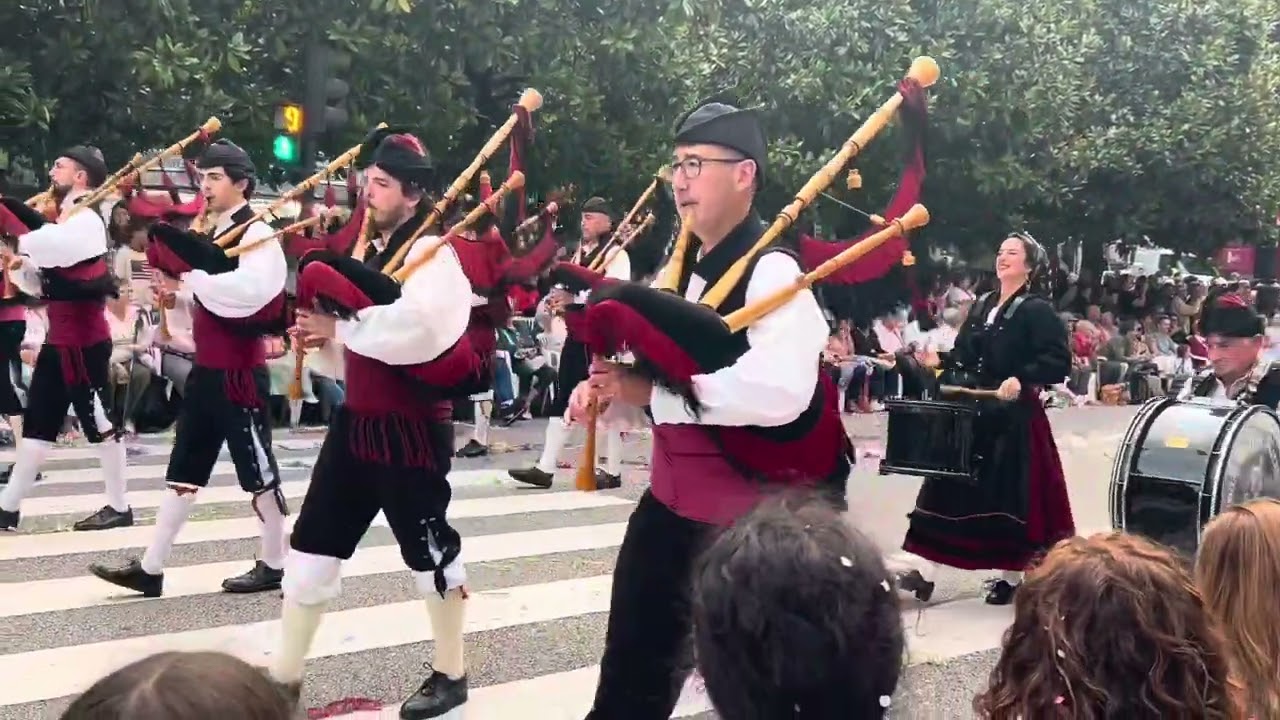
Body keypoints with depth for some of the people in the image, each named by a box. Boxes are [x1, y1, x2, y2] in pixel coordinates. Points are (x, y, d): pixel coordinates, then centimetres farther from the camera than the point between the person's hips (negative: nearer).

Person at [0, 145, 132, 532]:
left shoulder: (87, 220, -12)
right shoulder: (64, 222, 18)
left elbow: (51, 247, -36)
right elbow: (39, 284, 18)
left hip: (84, 342, -10)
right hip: (59, 339, 10)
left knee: (100, 422, 0)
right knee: (37, 422, 11)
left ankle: (119, 507, 10)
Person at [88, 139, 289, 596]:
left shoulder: (257, 235, -13)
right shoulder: (213, 233, 14)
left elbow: (243, 294, -29)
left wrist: (190, 275, -20)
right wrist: (178, 285, 4)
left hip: (239, 373, -9)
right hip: (206, 371, 9)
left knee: (257, 471, 4)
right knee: (184, 471, 11)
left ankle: (273, 564, 18)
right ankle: (150, 569, 17)